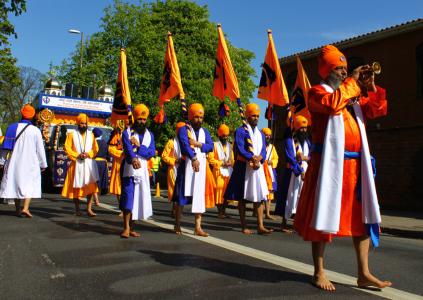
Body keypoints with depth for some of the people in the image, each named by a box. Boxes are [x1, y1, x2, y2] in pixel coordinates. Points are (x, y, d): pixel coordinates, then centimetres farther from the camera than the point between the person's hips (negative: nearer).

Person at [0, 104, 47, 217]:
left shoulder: (12, 127, 2)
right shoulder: (35, 130, -8)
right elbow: (40, 149, -5)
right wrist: (43, 164, 4)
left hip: (14, 162, 4)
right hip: (30, 163, -4)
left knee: (15, 183, 14)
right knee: (30, 184, 3)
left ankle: (18, 209, 20)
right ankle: (25, 208, -13)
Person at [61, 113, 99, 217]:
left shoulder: (91, 134, 10)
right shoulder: (72, 134, 2)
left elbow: (95, 148, 9)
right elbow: (67, 148, -2)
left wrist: (88, 154, -10)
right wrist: (77, 155, -14)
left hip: (89, 163, 2)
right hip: (76, 164, -2)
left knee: (91, 186, -6)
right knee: (76, 187, 4)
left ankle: (89, 209, -2)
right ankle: (77, 209, 17)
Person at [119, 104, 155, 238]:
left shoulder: (149, 134, 11)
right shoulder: (127, 132, -1)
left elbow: (151, 153, -1)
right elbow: (128, 148, -21)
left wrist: (138, 146, -14)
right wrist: (133, 159, -40)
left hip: (142, 170, 4)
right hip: (129, 169, -4)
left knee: (139, 198, 5)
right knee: (128, 198, -7)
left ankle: (131, 227, 16)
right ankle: (126, 227, -1)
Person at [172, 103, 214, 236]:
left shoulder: (204, 131, 16)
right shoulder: (184, 130, -1)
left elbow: (210, 146, 3)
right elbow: (185, 144, -19)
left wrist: (198, 144, -13)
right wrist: (193, 158, -33)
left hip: (201, 166, 5)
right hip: (187, 165, -4)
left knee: (199, 196, 3)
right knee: (182, 194, 1)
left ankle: (198, 227, 8)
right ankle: (177, 225, 13)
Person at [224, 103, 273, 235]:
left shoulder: (260, 133, 15)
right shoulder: (240, 131, -3)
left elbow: (263, 151, 6)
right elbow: (240, 150, -14)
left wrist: (258, 159, -14)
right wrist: (253, 158, -18)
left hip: (258, 168, 6)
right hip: (244, 168, -6)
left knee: (260, 196, 2)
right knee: (242, 197, 2)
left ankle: (260, 226, 5)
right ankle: (244, 226, 9)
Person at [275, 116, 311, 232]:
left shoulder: (307, 141, 16)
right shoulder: (289, 140, -2)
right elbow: (290, 158, -12)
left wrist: (305, 158, -11)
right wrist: (300, 171, -18)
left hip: (306, 172, 5)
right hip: (293, 173, -5)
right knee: (290, 197, -2)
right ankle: (284, 224, 7)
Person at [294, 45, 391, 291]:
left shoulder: (353, 95, 22)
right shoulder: (318, 92, 0)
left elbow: (377, 110, 18)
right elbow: (333, 103, -22)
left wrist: (371, 86, 7)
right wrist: (352, 81, -10)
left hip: (356, 164, 8)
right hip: (330, 162, -7)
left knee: (362, 216, 8)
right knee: (324, 215, -1)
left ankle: (364, 273, 17)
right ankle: (319, 272, 11)